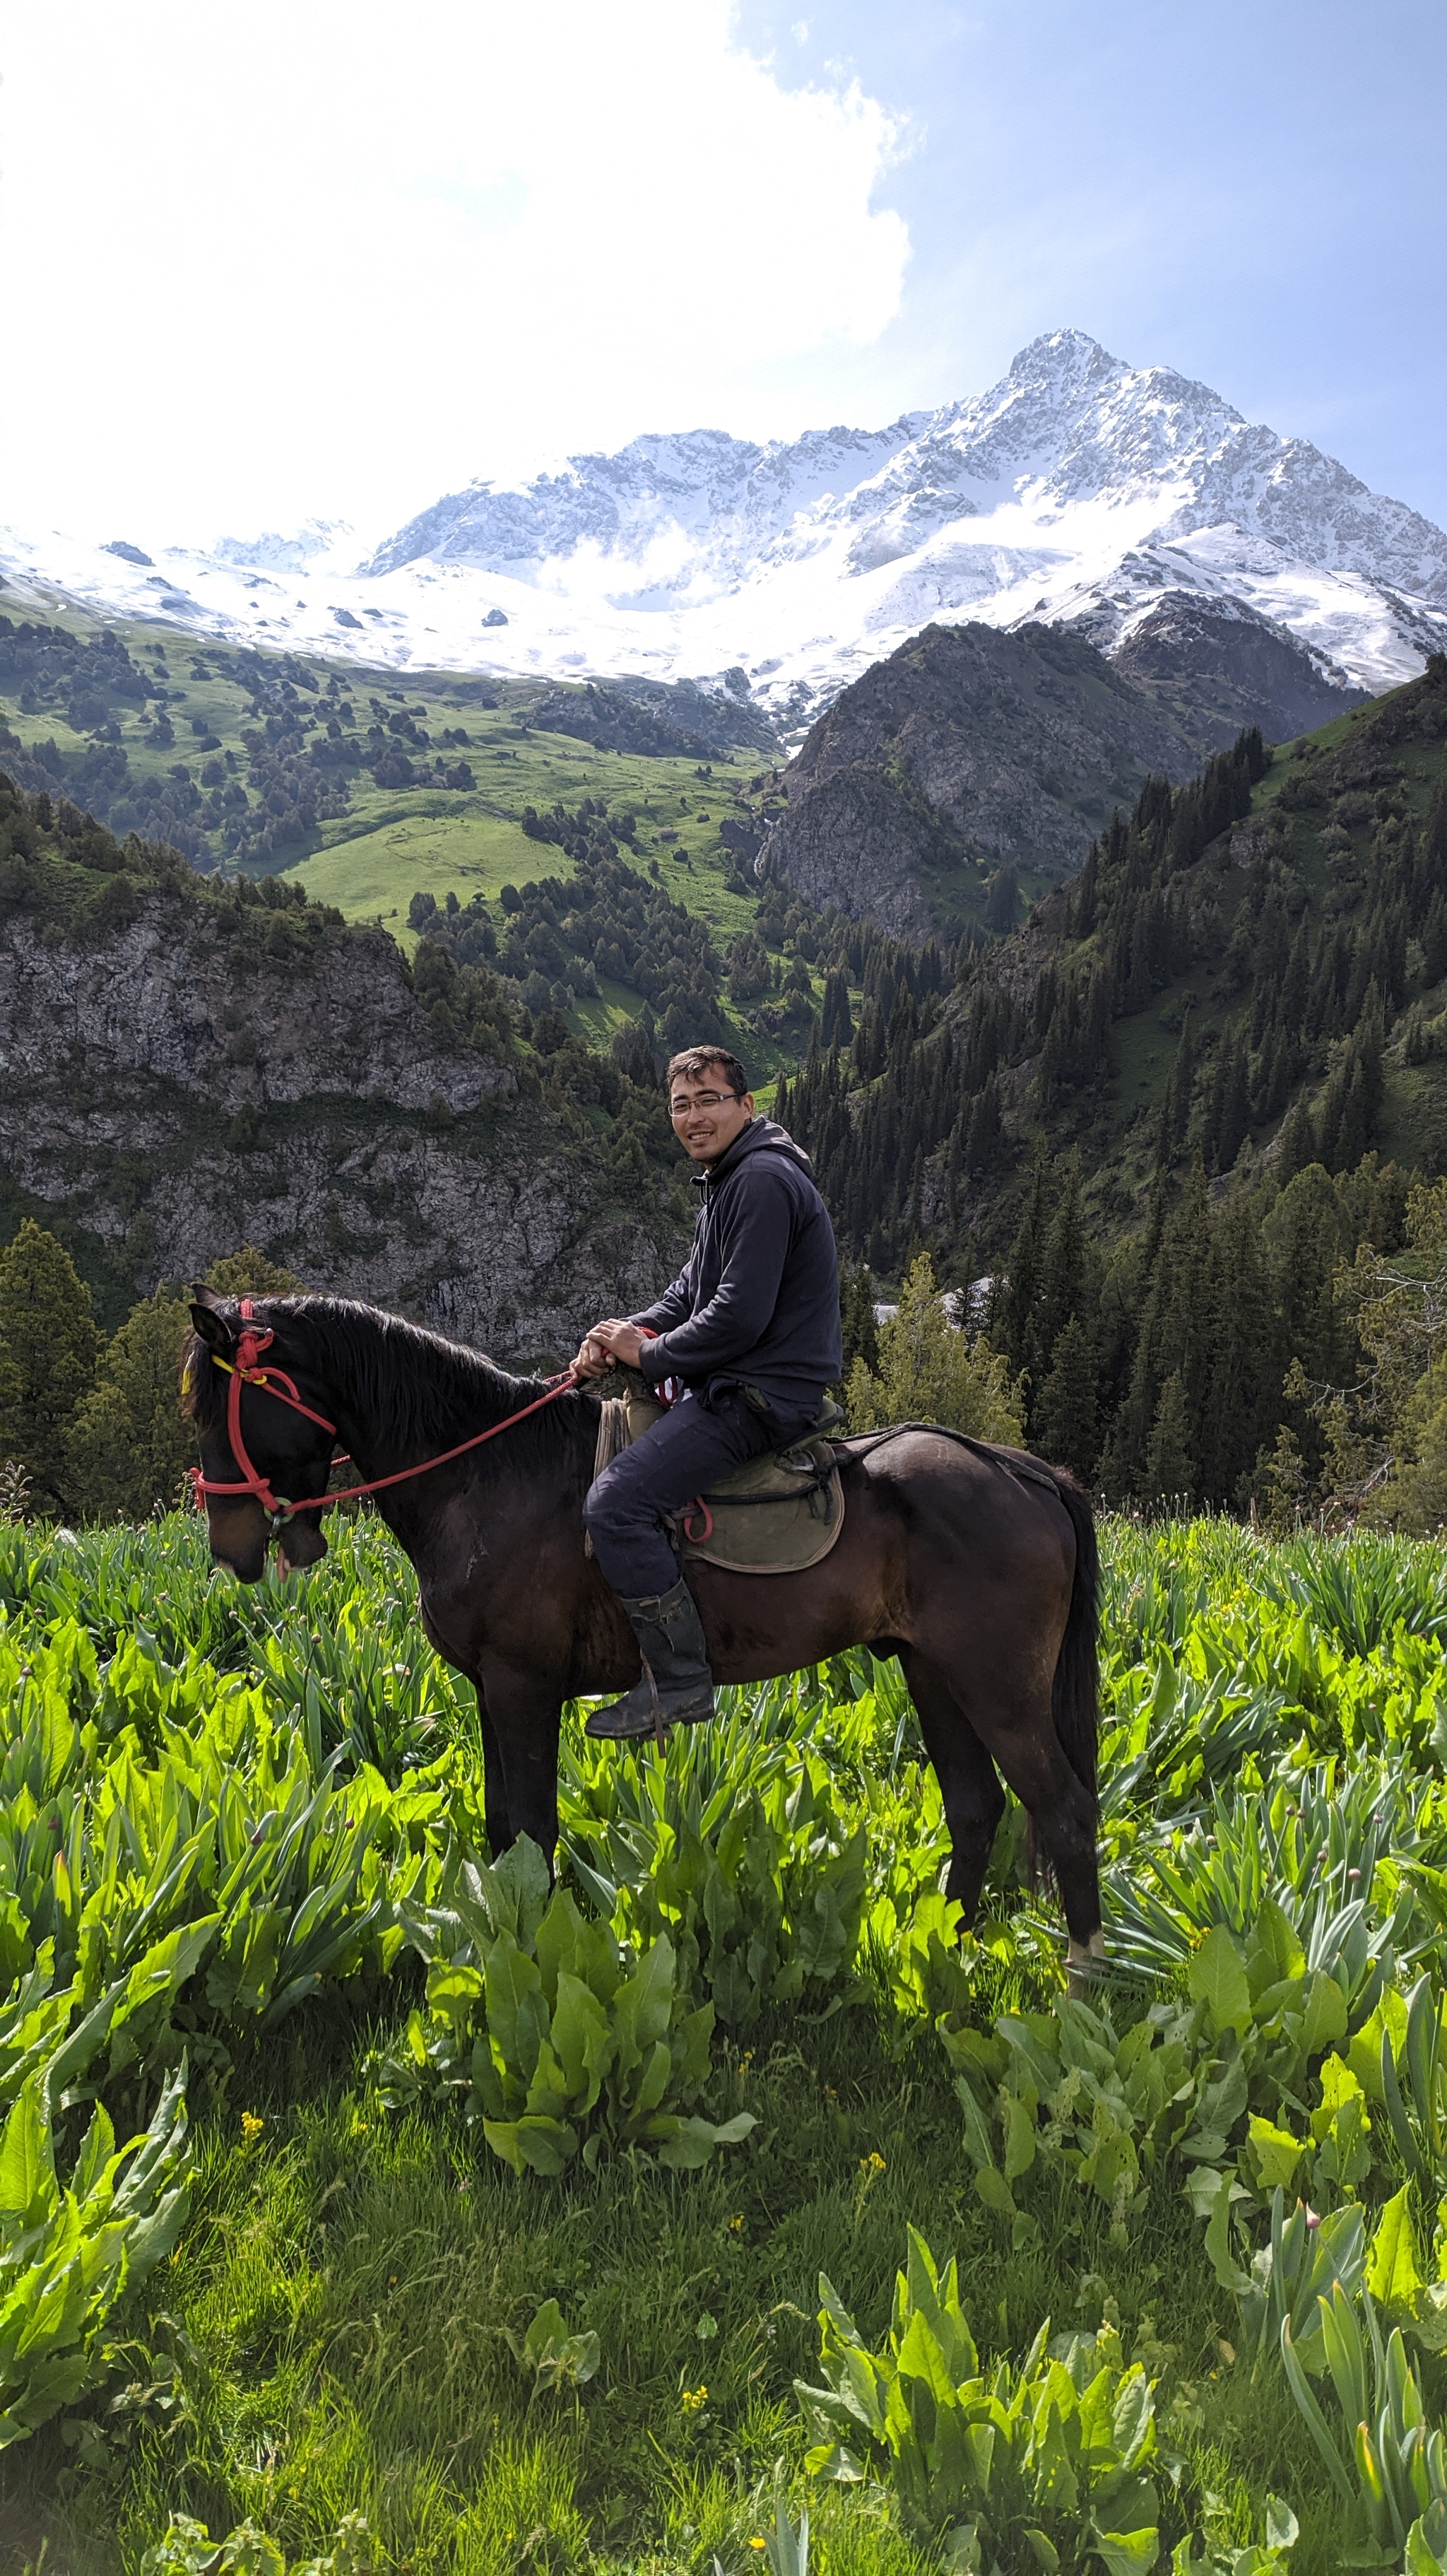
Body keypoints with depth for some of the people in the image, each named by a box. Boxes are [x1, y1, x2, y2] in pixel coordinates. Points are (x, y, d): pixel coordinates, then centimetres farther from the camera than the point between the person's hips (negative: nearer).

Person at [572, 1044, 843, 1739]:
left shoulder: (763, 1181, -17)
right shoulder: (726, 1181, 18)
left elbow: (740, 1316, -24)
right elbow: (691, 1292, 20)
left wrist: (650, 1354, -12)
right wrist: (625, 1333, 2)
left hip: (762, 1394, -12)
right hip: (732, 1387, 12)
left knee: (616, 1500, -22)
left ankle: (680, 1679, -13)